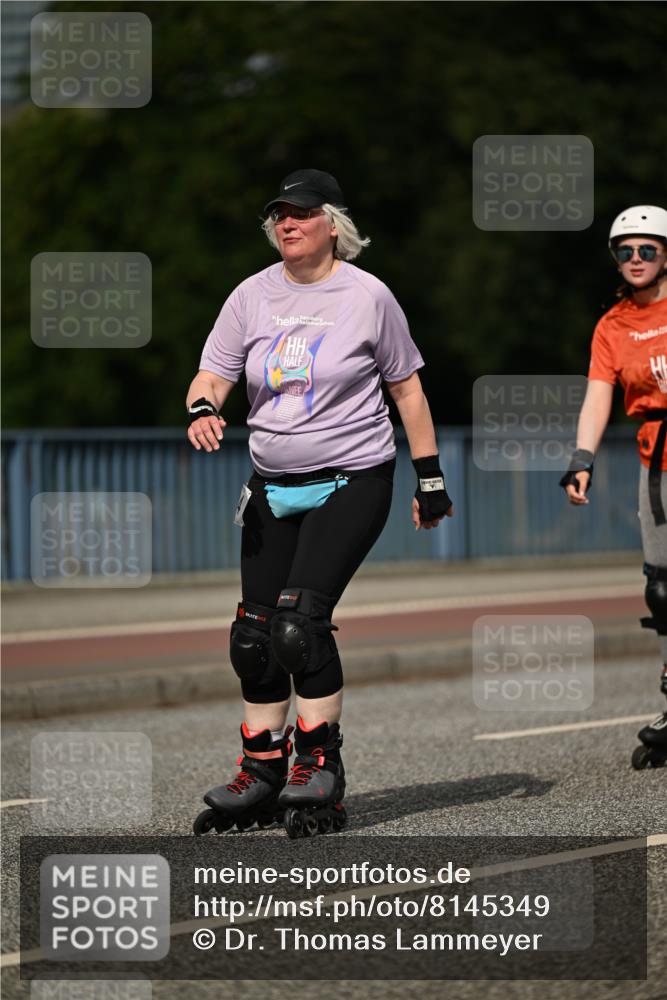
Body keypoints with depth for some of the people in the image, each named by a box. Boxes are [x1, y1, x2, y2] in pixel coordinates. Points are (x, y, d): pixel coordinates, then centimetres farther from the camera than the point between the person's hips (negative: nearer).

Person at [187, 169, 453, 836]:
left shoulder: (367, 295, -5)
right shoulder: (254, 296, 5)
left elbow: (406, 386, 3)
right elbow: (213, 373, 3)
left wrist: (429, 476, 4)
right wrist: (203, 409, -21)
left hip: (352, 481, -5)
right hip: (273, 485, 5)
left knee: (301, 620, -19)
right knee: (254, 633, 4)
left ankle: (320, 769, -8)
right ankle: (262, 775, 16)